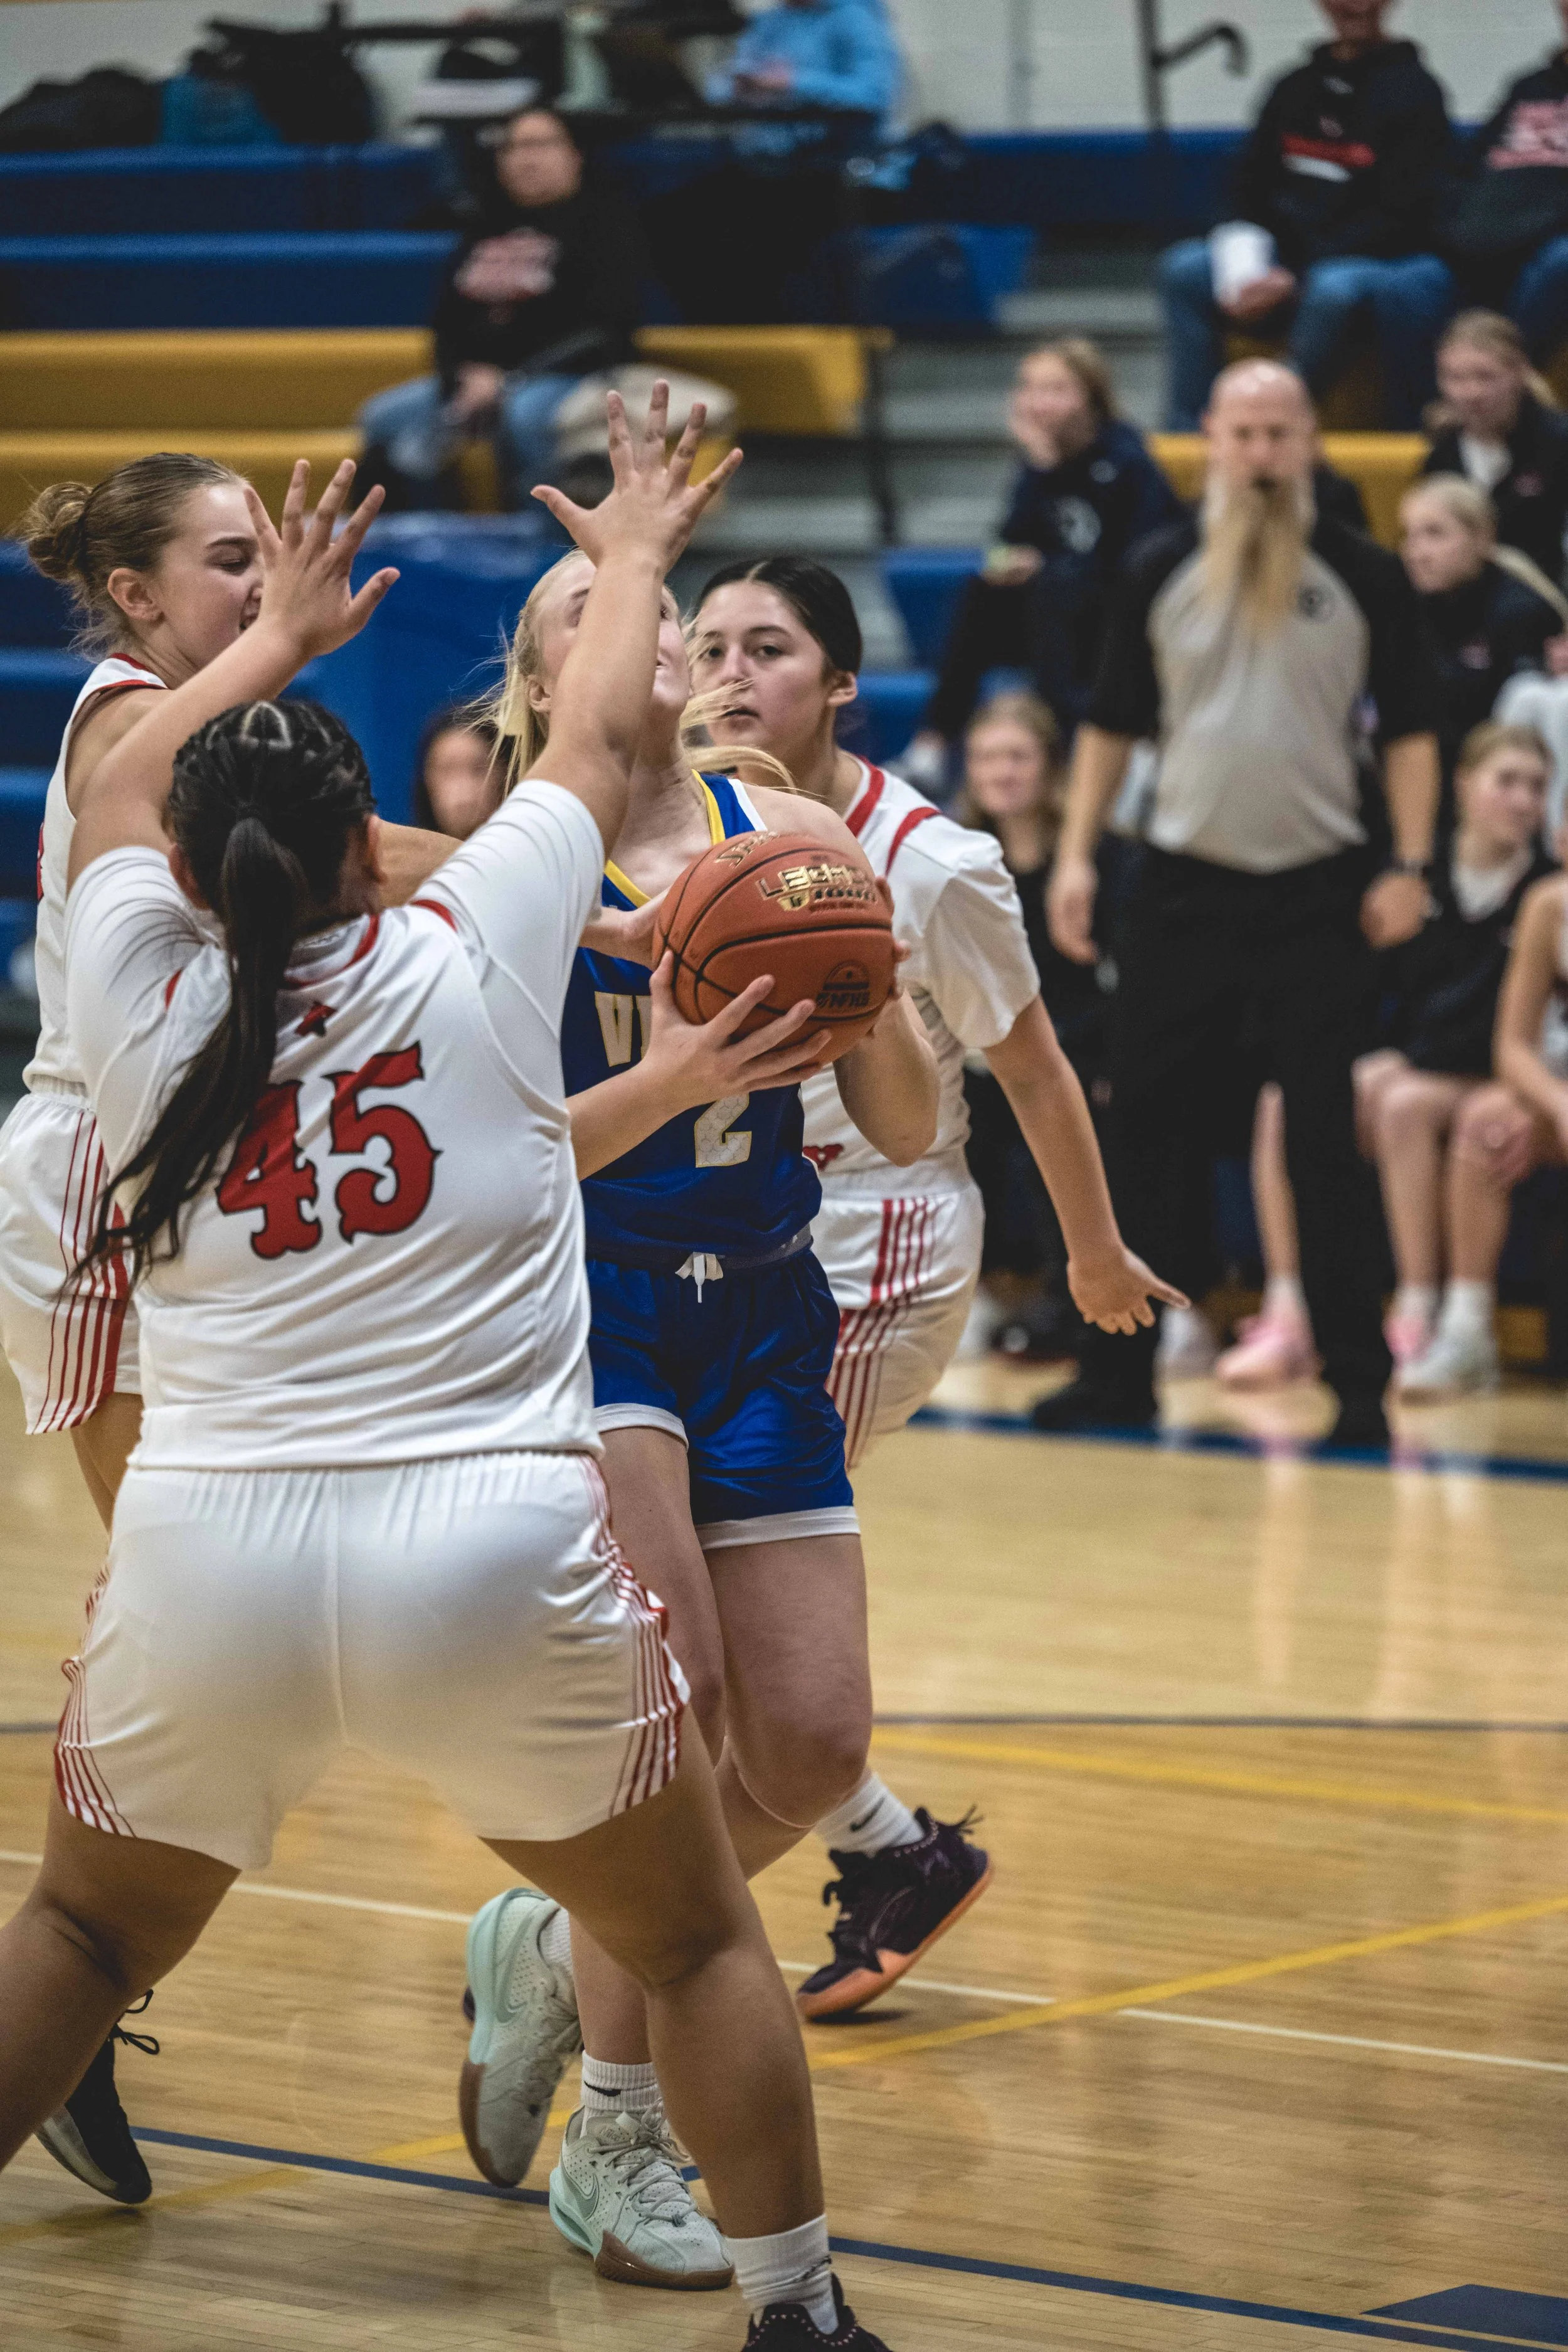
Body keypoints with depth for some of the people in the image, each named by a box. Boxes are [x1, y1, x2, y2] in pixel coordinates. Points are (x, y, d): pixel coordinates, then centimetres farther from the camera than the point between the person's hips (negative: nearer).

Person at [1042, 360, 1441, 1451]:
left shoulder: (1367, 575, 0)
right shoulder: (1160, 572, 5)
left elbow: (1411, 728, 2)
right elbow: (1113, 724, 10)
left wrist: (1410, 867, -8)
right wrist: (1076, 855, 3)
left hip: (1318, 893, -2)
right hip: (1184, 887, 2)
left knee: (1328, 1145, -1)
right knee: (1140, 1134, 3)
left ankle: (1361, 1387, 4)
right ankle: (1117, 1374, 12)